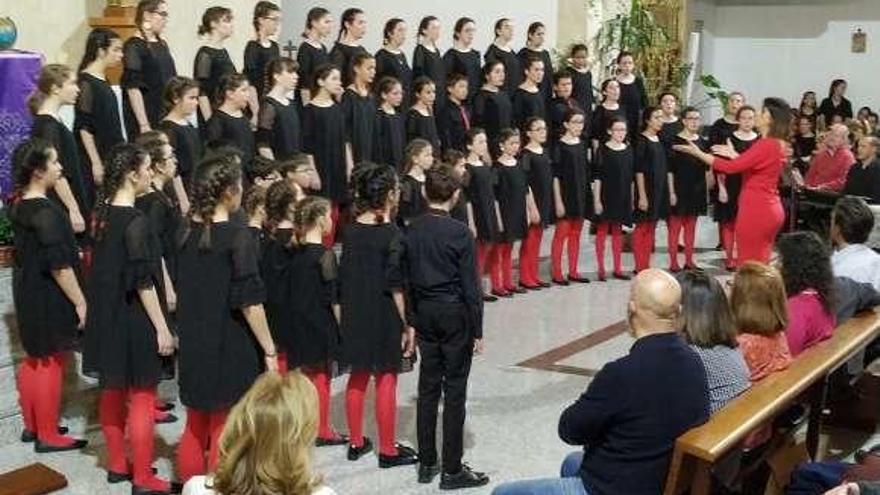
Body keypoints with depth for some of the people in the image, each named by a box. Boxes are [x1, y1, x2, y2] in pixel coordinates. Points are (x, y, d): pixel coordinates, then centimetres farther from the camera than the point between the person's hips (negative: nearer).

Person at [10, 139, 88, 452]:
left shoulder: (18, 206, 4)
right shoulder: (46, 212, -23)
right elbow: (59, 265, -24)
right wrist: (80, 302, -17)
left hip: (28, 294, 9)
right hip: (49, 299, -9)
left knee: (33, 361, 19)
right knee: (50, 364, 3)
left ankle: (32, 425, 31)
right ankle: (48, 435, 13)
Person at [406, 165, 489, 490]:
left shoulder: (412, 231, 1)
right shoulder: (459, 232, -14)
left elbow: (407, 279, 5)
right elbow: (470, 286, -13)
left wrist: (412, 320, 14)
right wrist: (477, 330, -6)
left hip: (424, 313, 5)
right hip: (455, 315, -5)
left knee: (428, 388, 12)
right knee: (454, 392, 1)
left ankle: (426, 463, 19)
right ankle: (452, 470, 6)